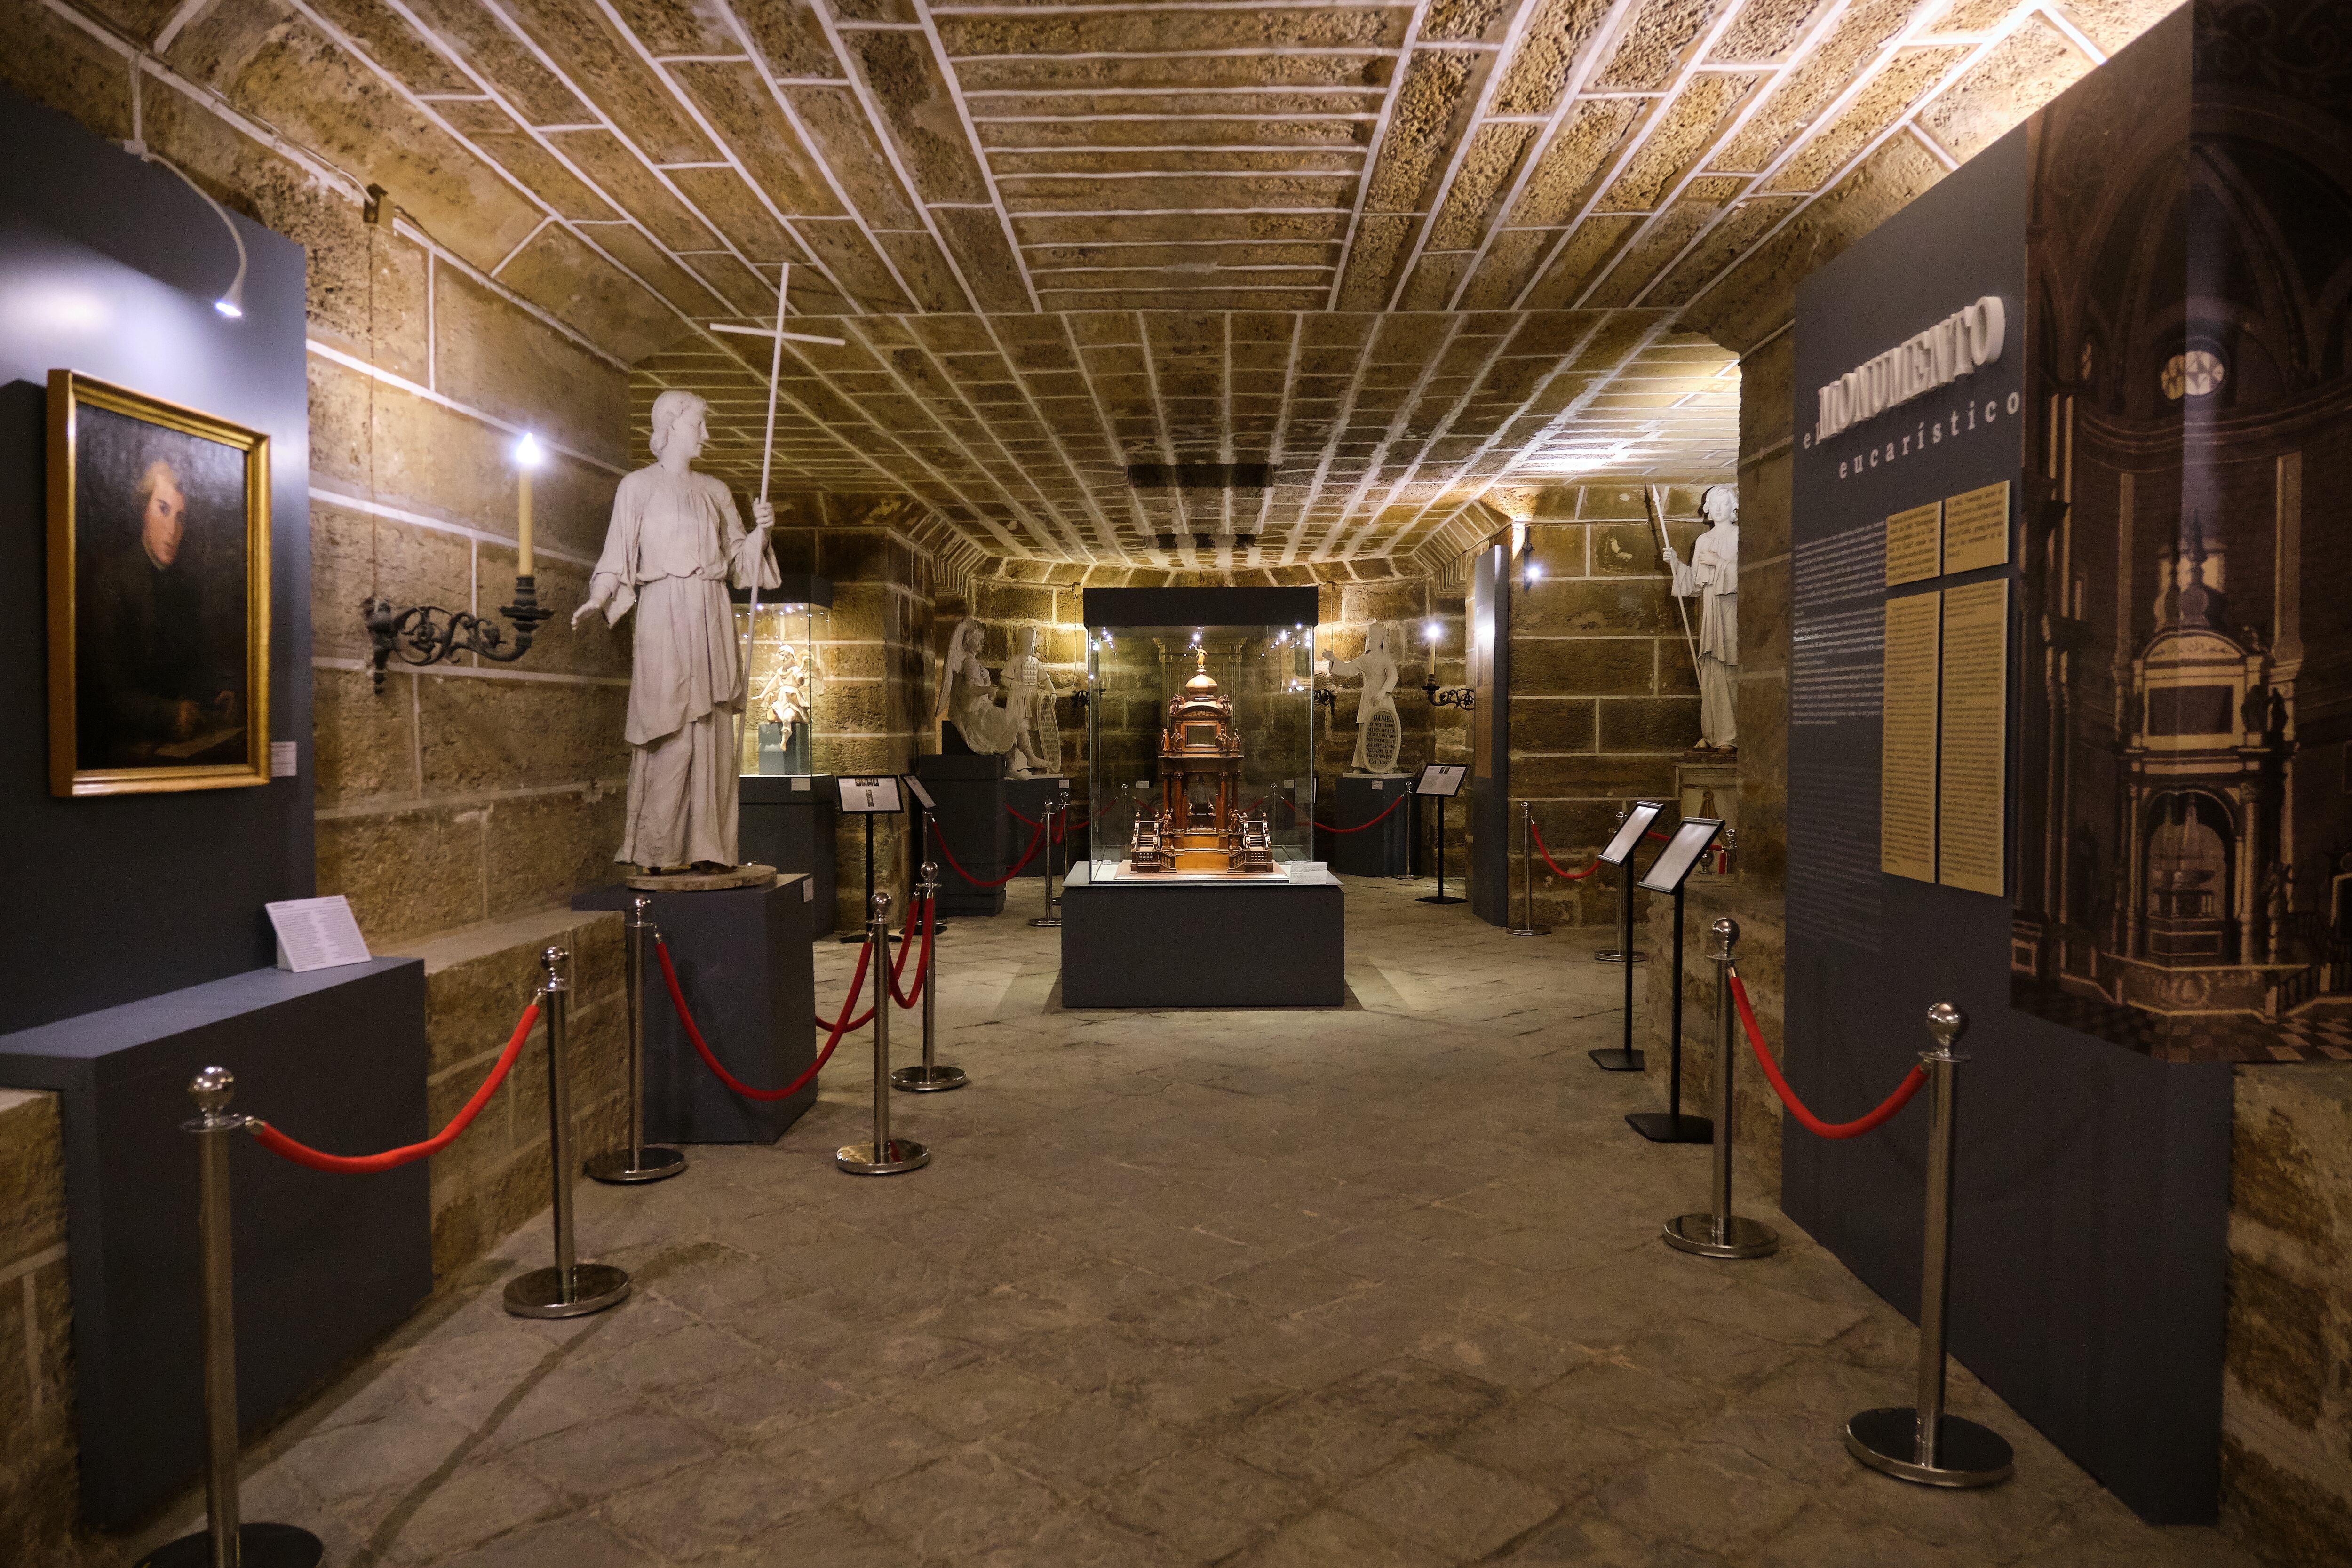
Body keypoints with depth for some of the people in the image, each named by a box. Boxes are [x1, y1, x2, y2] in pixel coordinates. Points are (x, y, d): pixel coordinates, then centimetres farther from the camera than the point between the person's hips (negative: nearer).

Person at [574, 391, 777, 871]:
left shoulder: (715, 491, 19)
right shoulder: (638, 486, 6)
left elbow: (739, 557, 18)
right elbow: (619, 553, -1)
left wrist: (761, 530, 0)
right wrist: (599, 597, -17)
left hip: (712, 617, 5)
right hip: (664, 614, -4)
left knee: (713, 732, 0)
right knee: (673, 734, -11)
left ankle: (707, 848, 2)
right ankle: (658, 851, -4)